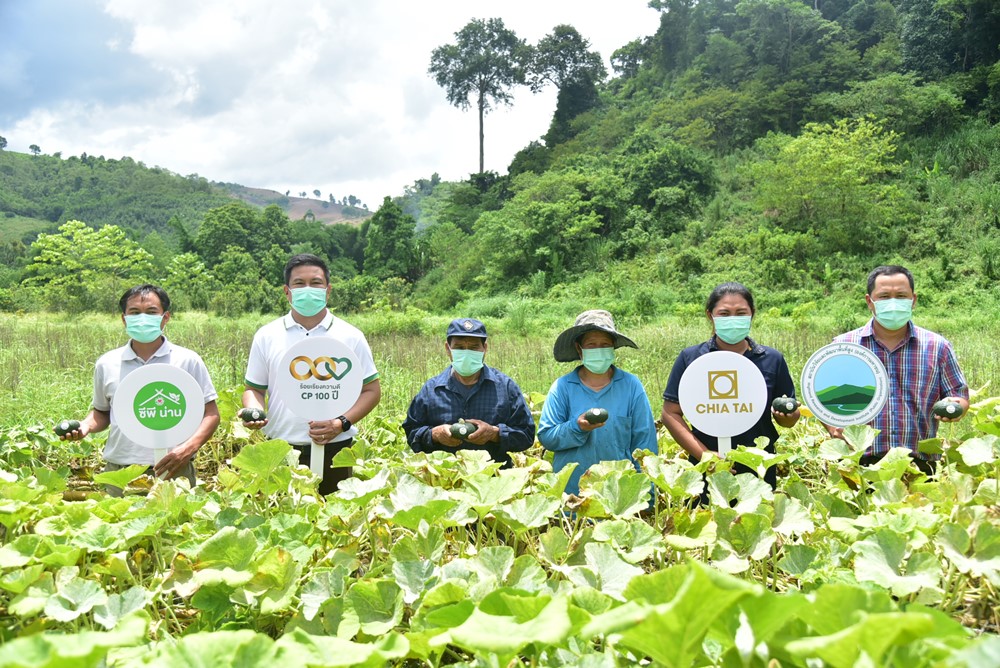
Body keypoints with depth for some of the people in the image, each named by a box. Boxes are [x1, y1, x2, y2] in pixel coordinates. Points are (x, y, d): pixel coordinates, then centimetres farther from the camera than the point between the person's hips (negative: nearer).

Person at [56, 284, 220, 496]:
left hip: (174, 473, -2)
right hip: (119, 476, 2)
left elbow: (210, 413, 0)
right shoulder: (106, 364, 8)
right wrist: (85, 426, -2)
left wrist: (190, 447, -16)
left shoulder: (188, 361, 0)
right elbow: (102, 412, 20)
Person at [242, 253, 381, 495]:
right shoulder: (266, 336, 8)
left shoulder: (351, 337, 4)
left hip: (333, 451, 0)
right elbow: (254, 388, 12)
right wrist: (254, 411, -11)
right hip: (280, 452, 1)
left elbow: (371, 390, 4)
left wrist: (341, 424, -11)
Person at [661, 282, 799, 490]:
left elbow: (788, 419, 9)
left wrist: (788, 415, -14)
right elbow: (670, 413, -3)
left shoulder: (772, 360, 3)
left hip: (760, 471, 1)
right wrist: (703, 454, -13)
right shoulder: (690, 358, -2)